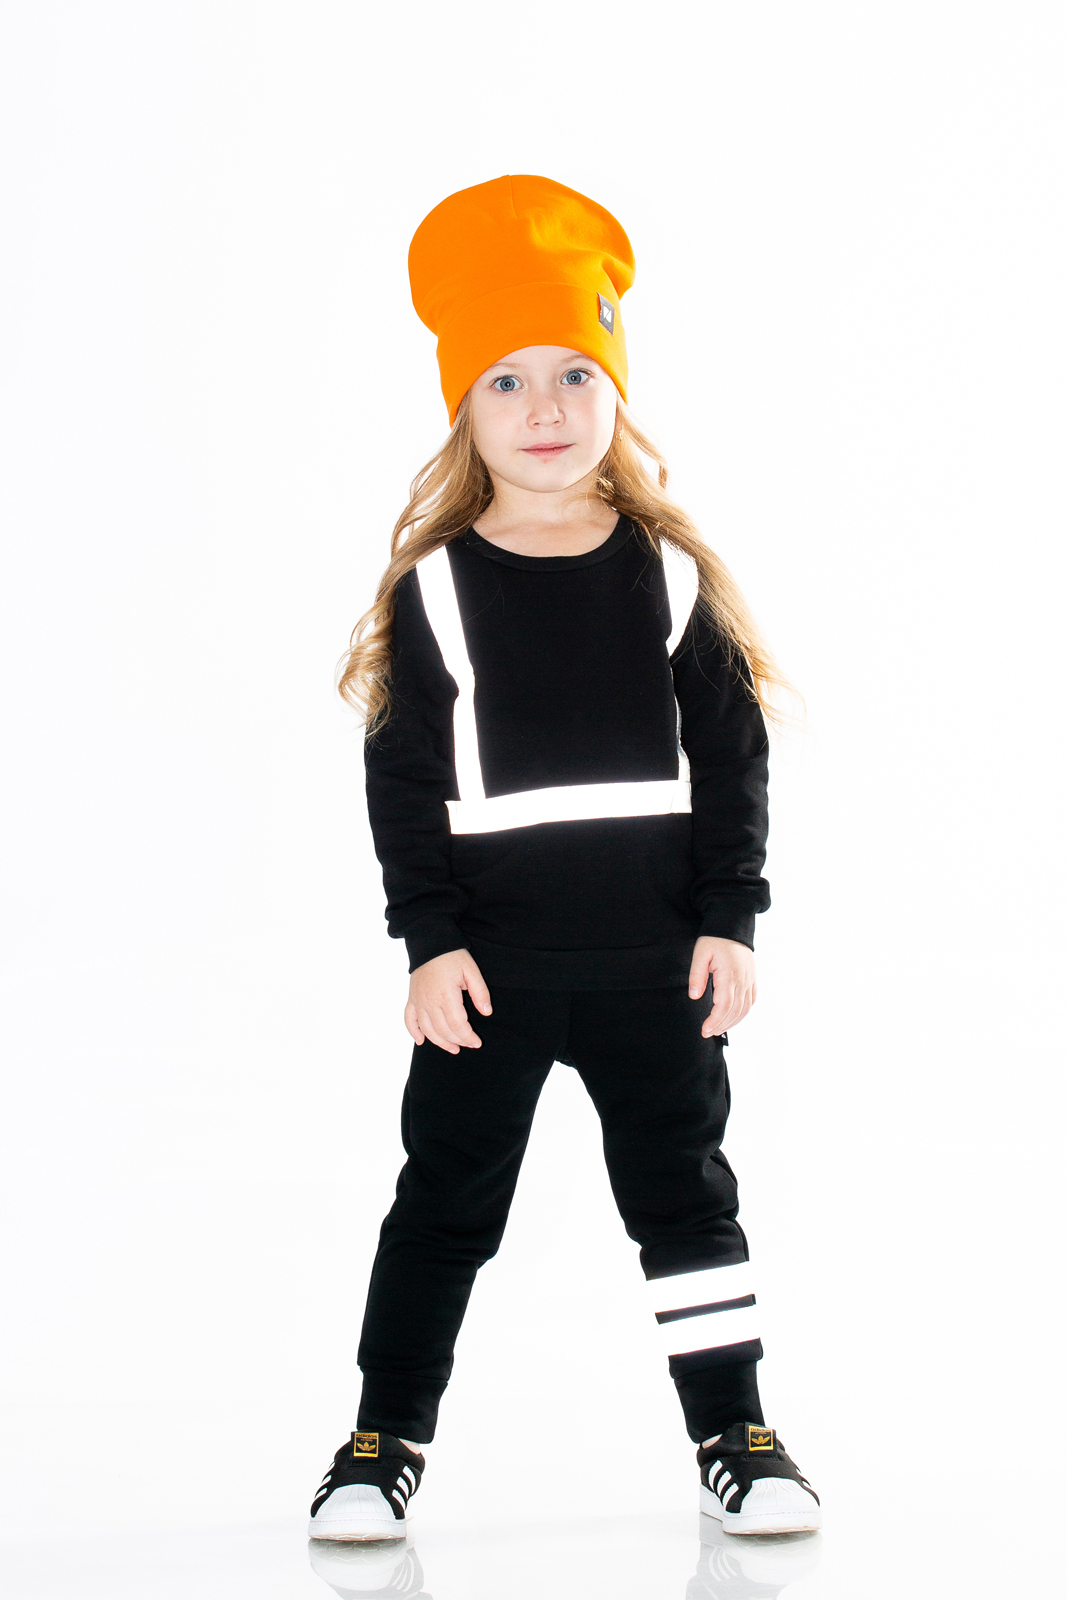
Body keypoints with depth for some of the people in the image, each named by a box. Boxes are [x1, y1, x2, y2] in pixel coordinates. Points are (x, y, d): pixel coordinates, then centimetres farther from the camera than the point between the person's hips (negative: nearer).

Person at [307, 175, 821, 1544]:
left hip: (656, 955, 1)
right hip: (488, 959, -1)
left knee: (683, 1187, 10)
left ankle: (734, 1433, 20)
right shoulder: (432, 589, -1)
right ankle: (388, 1437, 19)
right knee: (447, 1198, 7)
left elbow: (732, 760, 4)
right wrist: (430, 940, -8)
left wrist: (729, 919, -3)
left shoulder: (672, 576, 2)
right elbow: (403, 778, -2)